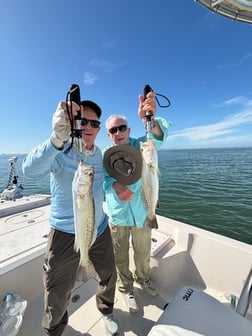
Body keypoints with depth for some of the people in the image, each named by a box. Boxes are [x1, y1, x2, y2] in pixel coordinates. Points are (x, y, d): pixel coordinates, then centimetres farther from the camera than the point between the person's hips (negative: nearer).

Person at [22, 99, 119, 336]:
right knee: (58, 293, 13)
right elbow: (30, 170, -40)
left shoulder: (98, 152, 1)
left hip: (100, 229, 6)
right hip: (66, 233, -5)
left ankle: (106, 312, 56)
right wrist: (57, 138, -55)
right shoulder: (60, 151, -18)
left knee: (109, 276, 23)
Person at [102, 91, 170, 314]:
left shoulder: (139, 146, -9)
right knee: (121, 256, 18)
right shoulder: (105, 154, -5)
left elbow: (159, 137, -28)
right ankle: (126, 289, 47)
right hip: (117, 215, 0)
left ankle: (143, 278, 54)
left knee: (143, 252, 22)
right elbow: (102, 177, -17)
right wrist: (114, 185, -40)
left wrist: (150, 119, -49)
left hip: (141, 212, 0)